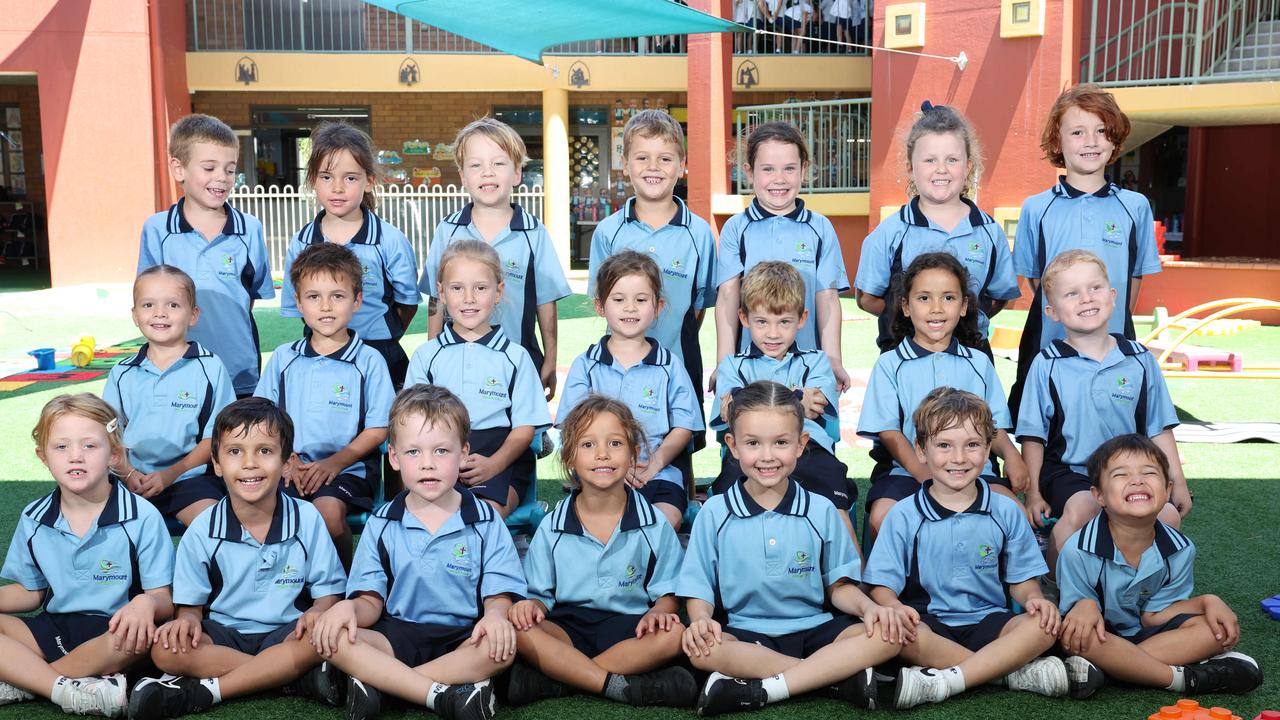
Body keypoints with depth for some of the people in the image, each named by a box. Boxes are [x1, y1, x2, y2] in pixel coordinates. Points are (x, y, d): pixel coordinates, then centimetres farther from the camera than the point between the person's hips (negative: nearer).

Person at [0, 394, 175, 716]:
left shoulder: (142, 518, -9)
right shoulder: (33, 520, 5)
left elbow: (164, 600, -9)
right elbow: (30, 592, 17)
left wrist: (146, 603, -33)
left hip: (111, 634, -4)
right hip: (53, 629, 4)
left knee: (140, 633, -37)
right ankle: (66, 690, -26)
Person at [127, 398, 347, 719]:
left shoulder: (307, 519, -5)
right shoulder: (203, 530, -3)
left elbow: (329, 590, 0)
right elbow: (190, 603, 2)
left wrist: (317, 613, -24)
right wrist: (188, 619, -22)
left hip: (285, 634, -1)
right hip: (223, 635, 2)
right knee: (167, 650, -29)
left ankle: (205, 691, -26)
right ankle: (301, 677, -27)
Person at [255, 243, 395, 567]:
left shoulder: (369, 361, 2)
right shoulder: (283, 358, 13)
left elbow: (378, 428, 0)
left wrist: (335, 462, -11)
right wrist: (287, 459, -4)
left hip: (346, 468, -3)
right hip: (292, 466, 3)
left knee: (327, 511, -32)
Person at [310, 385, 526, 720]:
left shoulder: (486, 520, 3)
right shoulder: (381, 525, 8)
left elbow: (499, 595, -2)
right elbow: (372, 601, 4)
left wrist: (495, 615, -27)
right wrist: (350, 608, -21)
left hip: (463, 638, -1)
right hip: (398, 635, 1)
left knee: (503, 646, -33)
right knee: (331, 639, -26)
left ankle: (377, 682, -27)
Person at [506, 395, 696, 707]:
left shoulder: (653, 524, 2)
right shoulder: (553, 528, 3)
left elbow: (667, 591, 5)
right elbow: (541, 595, 7)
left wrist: (659, 611, -19)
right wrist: (533, 606, -18)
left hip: (627, 627, 0)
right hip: (568, 626, 0)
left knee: (674, 635, -32)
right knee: (517, 629, -29)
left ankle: (551, 679, -28)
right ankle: (624, 687, -31)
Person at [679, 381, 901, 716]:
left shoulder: (821, 510, 6)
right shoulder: (714, 513, 2)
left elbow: (838, 584, 9)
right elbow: (699, 588, 3)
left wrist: (867, 607, -12)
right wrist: (701, 620, -20)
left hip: (815, 629, 2)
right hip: (746, 635, -1)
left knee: (886, 636, -24)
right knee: (699, 648, -34)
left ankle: (759, 690, -27)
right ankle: (841, 675, -25)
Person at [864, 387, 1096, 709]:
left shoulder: (1005, 512, 9)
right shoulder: (904, 517, 2)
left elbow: (1022, 580, 12)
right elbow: (881, 586, -2)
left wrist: (1033, 598, -12)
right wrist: (895, 607, -25)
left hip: (988, 621, 2)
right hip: (929, 622, -2)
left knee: (1043, 626, -26)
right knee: (894, 631, -35)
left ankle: (942, 681, -32)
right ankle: (1020, 671, -25)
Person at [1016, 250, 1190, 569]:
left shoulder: (1140, 360, 6)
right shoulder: (1047, 365, -3)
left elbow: (1159, 429, 12)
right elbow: (1033, 436, 0)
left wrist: (1177, 481, 10)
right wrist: (1033, 493, -4)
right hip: (1067, 471, -3)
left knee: (1168, 516, -21)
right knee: (1081, 507, -33)